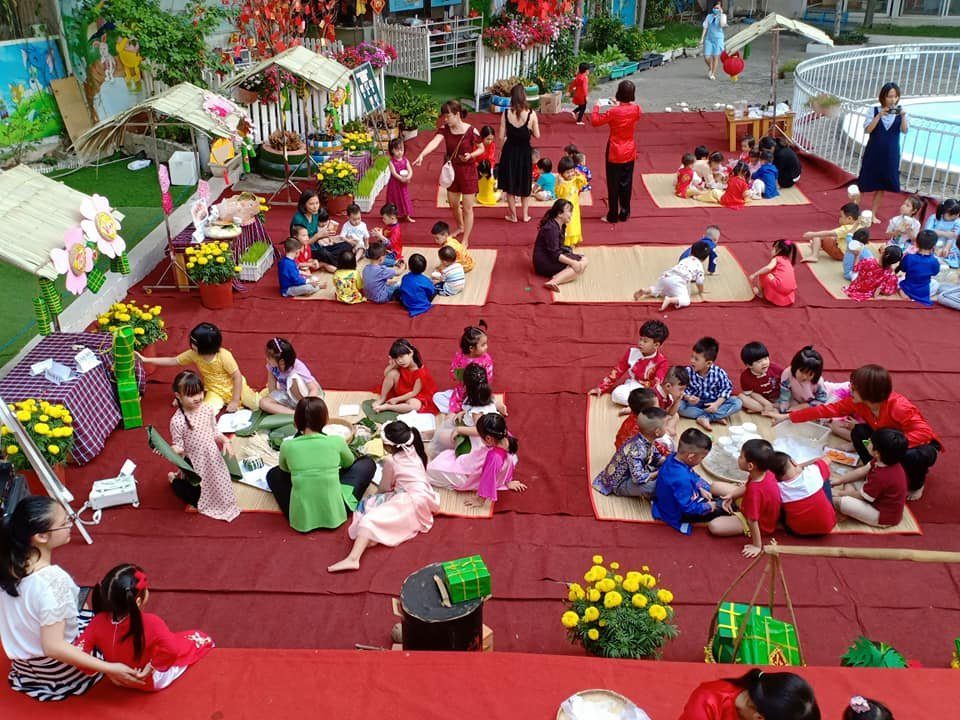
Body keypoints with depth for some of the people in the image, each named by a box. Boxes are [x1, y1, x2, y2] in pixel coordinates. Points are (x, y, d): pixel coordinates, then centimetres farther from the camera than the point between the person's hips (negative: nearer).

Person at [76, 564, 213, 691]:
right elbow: (171, 650, -46)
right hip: (152, 682, -5)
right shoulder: (151, 623, -37)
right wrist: (154, 664, -28)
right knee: (202, 639, 11)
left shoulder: (99, 621, -24)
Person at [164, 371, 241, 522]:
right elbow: (177, 446, -16)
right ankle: (175, 479, 37)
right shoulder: (177, 421, -25)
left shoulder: (207, 409, -9)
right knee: (197, 499, 10)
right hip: (195, 464, -5)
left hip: (213, 458, 5)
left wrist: (225, 441, -11)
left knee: (218, 489, 23)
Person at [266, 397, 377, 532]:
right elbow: (349, 463, 13)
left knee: (274, 474, 27)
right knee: (367, 463, 17)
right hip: (335, 515, -1)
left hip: (301, 520, 1)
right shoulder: (337, 441, -10)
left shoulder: (287, 446, -8)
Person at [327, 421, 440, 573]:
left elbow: (384, 488, 6)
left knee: (370, 519, -19)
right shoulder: (414, 452, 14)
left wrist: (376, 495, 26)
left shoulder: (390, 460, -4)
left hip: (410, 503, -9)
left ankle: (353, 559, -40)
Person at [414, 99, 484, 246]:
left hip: (468, 172, -5)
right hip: (451, 171, 5)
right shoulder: (445, 129, -8)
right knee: (453, 204, 21)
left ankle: (465, 240, 15)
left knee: (467, 208, 2)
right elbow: (434, 142, -26)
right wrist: (422, 155, -43)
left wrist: (471, 155, -25)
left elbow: (481, 149, -4)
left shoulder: (471, 131, -18)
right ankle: (460, 227, 48)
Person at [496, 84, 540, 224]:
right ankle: (525, 214, 25)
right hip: (525, 151, 0)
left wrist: (503, 150, 9)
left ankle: (513, 215, 22)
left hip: (509, 151, 0)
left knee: (510, 186, 15)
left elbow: (501, 136, -8)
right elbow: (537, 135, -8)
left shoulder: (506, 114, -11)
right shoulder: (531, 114, -13)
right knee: (525, 185, 18)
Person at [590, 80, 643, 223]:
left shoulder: (613, 112, -20)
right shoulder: (636, 109, -6)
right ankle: (624, 214, 20)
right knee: (626, 184, 13)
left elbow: (595, 122, -12)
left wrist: (596, 107, 4)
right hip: (629, 152, 4)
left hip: (614, 153, -4)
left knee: (613, 185, 5)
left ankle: (612, 216, 10)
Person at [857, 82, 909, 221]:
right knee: (864, 183, 3)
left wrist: (903, 116, -27)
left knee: (881, 185, 9)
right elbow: (867, 130, -13)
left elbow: (905, 130, -11)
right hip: (873, 153, -2)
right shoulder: (875, 110, -4)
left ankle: (873, 214, 19)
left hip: (890, 155, 2)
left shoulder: (900, 112, 0)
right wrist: (879, 115, -23)